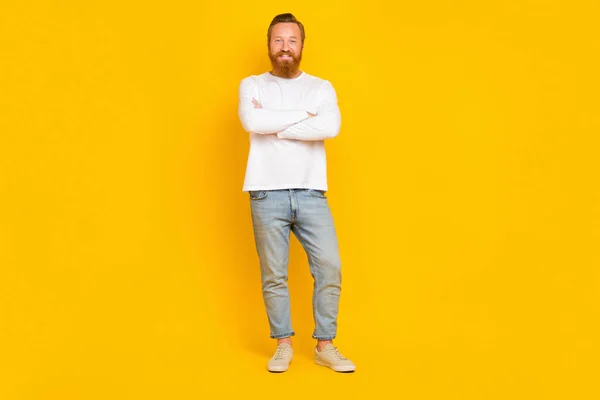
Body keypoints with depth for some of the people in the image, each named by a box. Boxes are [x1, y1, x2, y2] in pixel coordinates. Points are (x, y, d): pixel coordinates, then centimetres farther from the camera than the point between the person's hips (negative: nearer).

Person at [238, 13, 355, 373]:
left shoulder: (322, 87, 9)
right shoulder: (252, 85, 8)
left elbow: (331, 127, -12)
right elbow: (252, 122, -14)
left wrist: (274, 125, -9)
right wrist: (302, 115, -7)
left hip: (311, 194, 1)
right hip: (267, 195, -1)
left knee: (330, 269, -1)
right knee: (274, 275, 5)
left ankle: (325, 346, 16)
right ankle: (284, 345, 21)